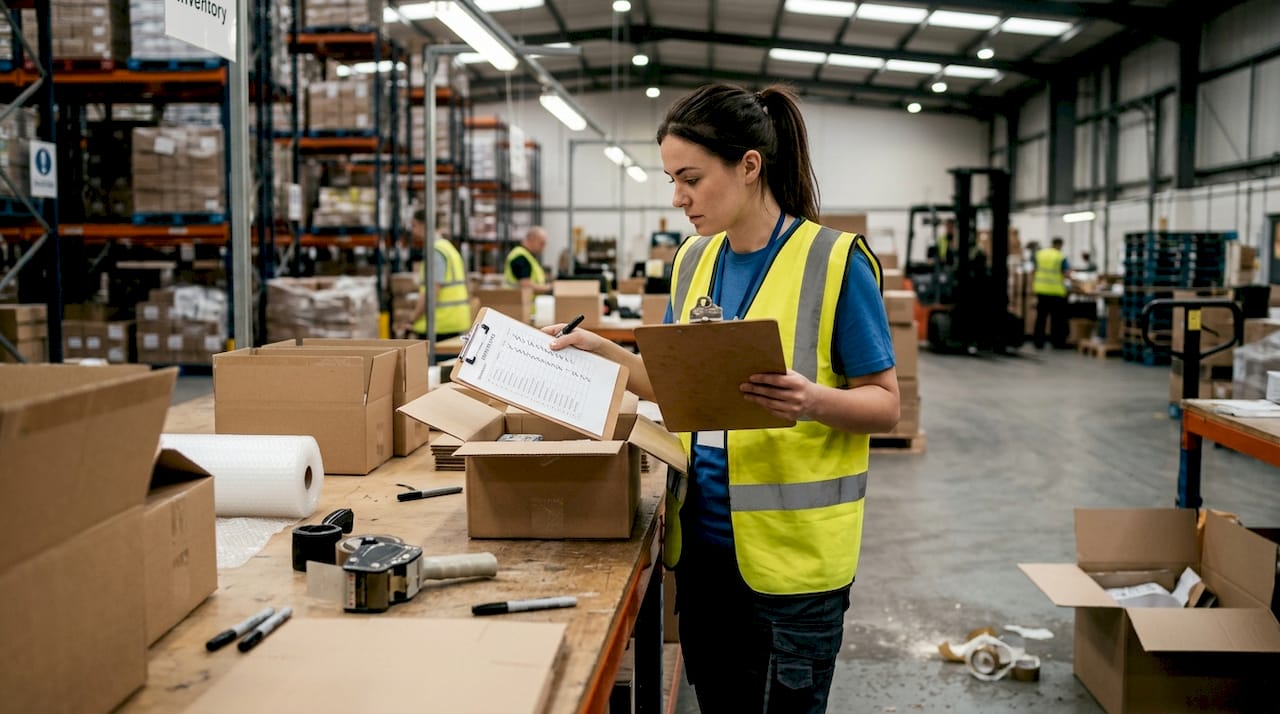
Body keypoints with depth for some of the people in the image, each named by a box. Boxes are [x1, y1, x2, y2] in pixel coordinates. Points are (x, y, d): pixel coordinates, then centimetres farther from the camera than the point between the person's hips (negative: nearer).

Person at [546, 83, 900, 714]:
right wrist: (602, 350, 3)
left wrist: (814, 401, -29)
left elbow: (885, 405, -10)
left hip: (790, 552, -6)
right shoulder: (694, 260, 7)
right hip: (702, 539, 6)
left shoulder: (834, 260, -12)